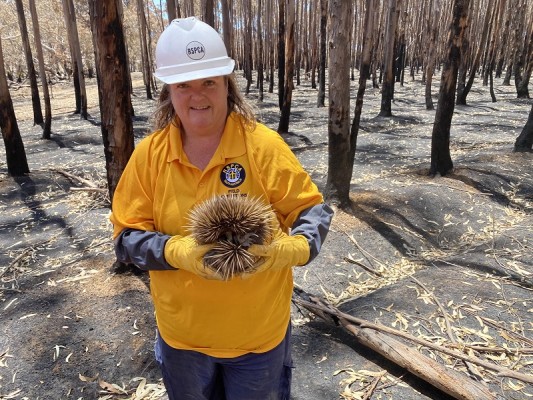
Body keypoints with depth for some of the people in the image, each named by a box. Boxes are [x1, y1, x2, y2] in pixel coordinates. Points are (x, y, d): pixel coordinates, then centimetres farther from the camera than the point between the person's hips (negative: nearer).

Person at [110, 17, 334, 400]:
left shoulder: (264, 146, -16)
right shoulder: (149, 154, -10)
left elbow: (313, 209, -9)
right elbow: (127, 236, -7)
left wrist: (294, 248, -29)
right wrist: (176, 251, -26)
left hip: (259, 332, -2)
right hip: (181, 334, 3)